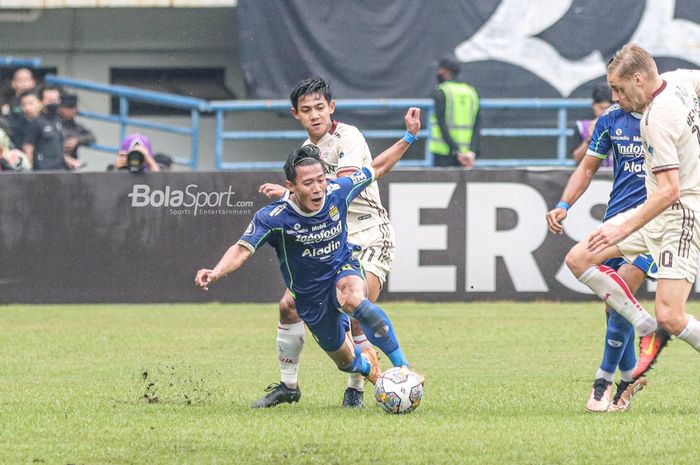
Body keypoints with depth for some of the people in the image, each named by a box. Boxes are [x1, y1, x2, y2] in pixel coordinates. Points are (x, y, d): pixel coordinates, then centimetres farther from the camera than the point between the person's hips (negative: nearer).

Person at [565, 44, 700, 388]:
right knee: (579, 259, 2)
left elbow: (669, 191, -28)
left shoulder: (657, 120, -25)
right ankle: (649, 329, 6)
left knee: (670, 317, -17)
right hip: (656, 209, 10)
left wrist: (624, 229, -25)